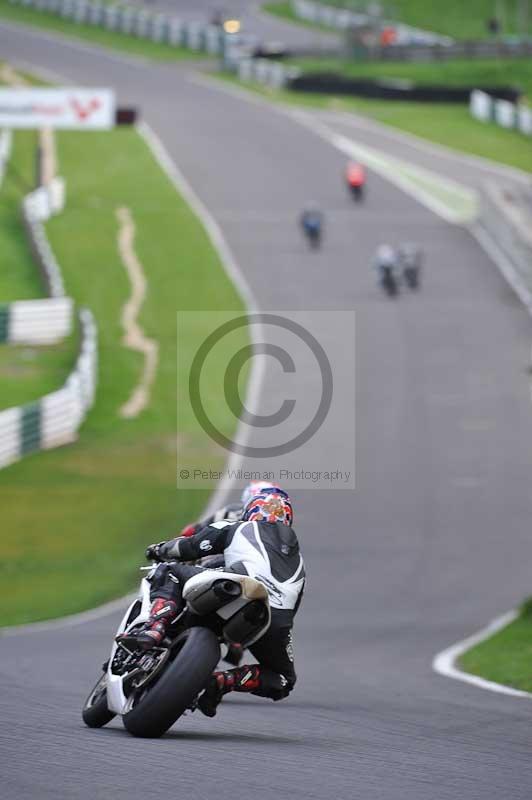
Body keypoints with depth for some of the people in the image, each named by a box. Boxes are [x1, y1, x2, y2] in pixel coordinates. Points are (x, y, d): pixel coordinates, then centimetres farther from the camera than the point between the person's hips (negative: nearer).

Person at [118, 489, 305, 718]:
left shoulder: (234, 530, 24)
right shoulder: (298, 561, 37)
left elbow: (187, 547, 18)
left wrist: (160, 550, 41)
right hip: (277, 621, 3)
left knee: (169, 571, 16)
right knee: (283, 681, 29)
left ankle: (154, 628, -12)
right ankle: (223, 681, 1)